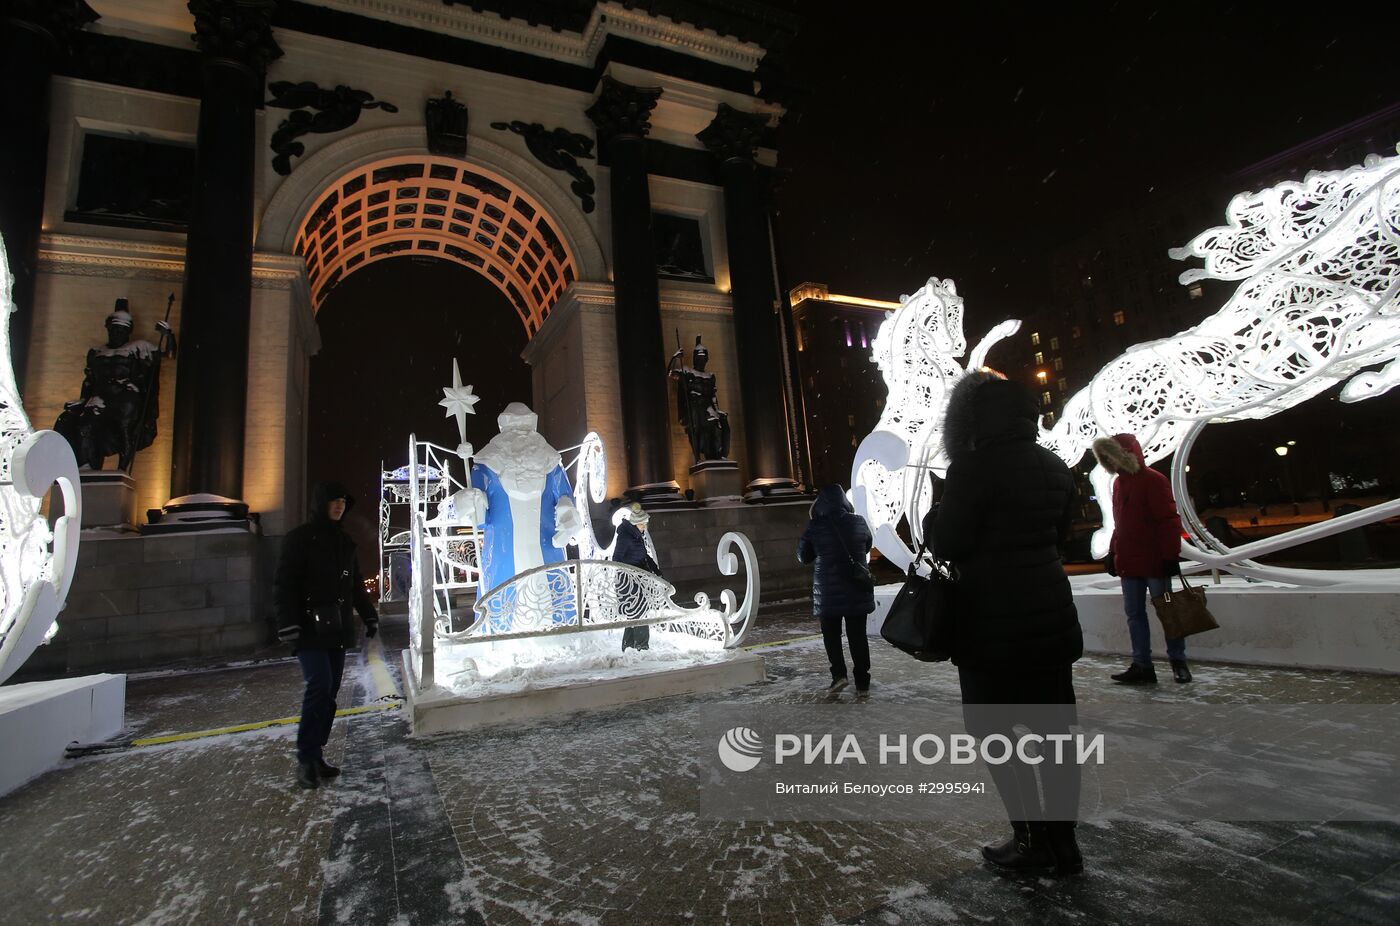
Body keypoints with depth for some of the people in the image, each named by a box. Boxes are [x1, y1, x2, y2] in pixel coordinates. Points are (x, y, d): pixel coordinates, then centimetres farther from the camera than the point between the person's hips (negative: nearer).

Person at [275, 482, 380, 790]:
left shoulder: (345, 542, 15)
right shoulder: (300, 538, -5)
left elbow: (356, 585, 22)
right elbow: (285, 583, -10)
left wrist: (369, 616, 19)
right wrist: (288, 625, -18)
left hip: (337, 630, 7)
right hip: (310, 629, -6)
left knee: (329, 692, 7)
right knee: (320, 686, -15)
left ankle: (315, 754, 16)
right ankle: (306, 758, -4)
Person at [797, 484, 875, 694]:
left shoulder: (815, 526, -11)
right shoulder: (859, 522, -2)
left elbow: (803, 556, 1)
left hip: (829, 590, -2)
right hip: (858, 589, 3)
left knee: (831, 633, 14)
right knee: (858, 634, 11)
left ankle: (839, 673, -2)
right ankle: (862, 683, 14)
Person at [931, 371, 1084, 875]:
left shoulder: (973, 467, -16)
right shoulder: (1055, 467, 8)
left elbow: (947, 544, -15)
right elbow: (1058, 535, 18)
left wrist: (932, 520, 4)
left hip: (994, 622, -7)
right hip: (1050, 613, 8)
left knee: (994, 730, 7)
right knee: (1053, 728, 14)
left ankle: (1032, 840, 14)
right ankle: (1063, 842, 25)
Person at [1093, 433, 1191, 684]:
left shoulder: (1153, 480, -10)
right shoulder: (1119, 483, 13)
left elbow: (1169, 520, -14)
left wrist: (1171, 555, -17)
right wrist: (1113, 553, 14)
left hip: (1154, 561, -7)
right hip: (1128, 563, 7)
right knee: (1134, 613, 7)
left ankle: (1178, 661, 19)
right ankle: (1142, 665, 11)